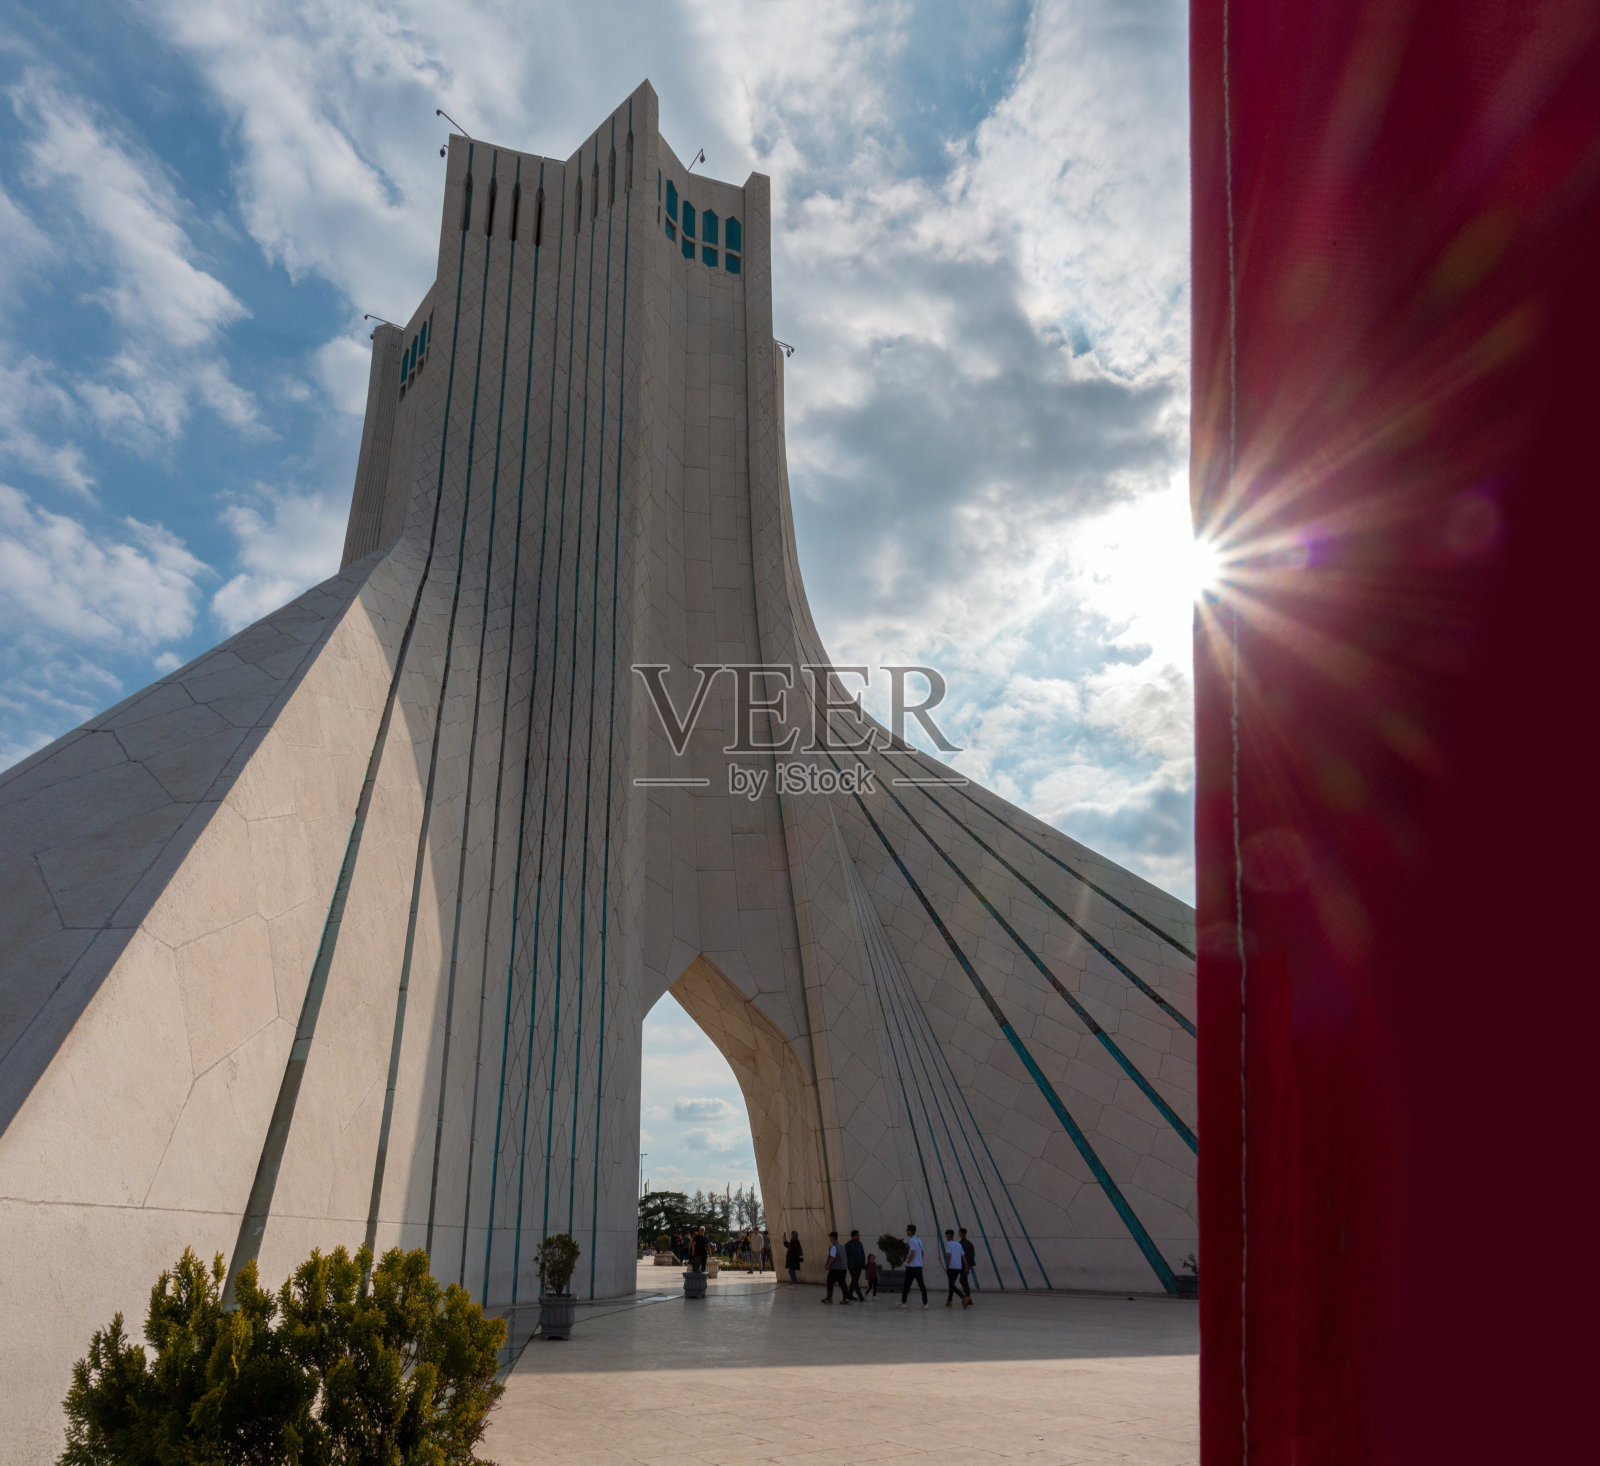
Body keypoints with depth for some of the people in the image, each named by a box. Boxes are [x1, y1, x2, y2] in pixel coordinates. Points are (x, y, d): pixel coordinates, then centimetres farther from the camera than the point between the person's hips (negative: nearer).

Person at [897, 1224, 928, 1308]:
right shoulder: (919, 1240, 13)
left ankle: (903, 1302, 7)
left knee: (907, 1285, 2)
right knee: (921, 1285, 6)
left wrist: (907, 1263, -10)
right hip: (919, 1266, 8)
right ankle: (925, 1303, 2)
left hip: (912, 1266, -8)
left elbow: (912, 1253, -20)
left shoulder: (911, 1240, -13)